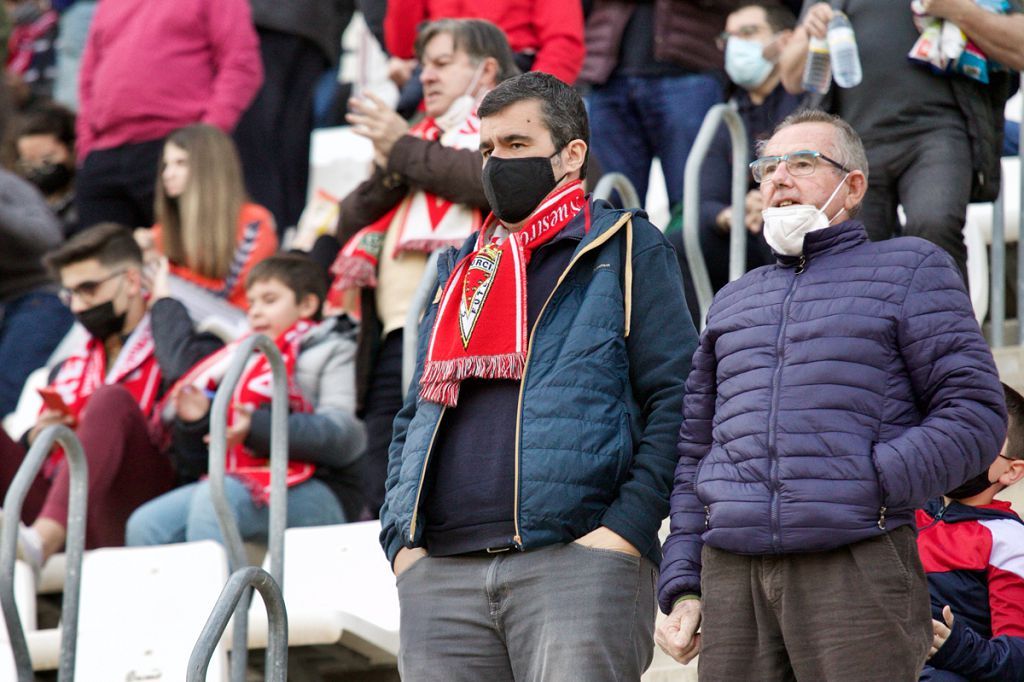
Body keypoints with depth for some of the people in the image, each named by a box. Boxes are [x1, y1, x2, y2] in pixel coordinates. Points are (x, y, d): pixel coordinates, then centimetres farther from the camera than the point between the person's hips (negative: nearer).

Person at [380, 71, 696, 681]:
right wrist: (401, 537, 10)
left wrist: (628, 526, -13)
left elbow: (676, 397, -2)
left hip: (575, 561, -5)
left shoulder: (625, 249, 8)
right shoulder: (460, 270, 25)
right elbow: (413, 418, 26)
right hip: (442, 575, 5)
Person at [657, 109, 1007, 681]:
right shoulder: (734, 301, 27)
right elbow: (695, 451, 25)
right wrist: (682, 585, 13)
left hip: (857, 569, -4)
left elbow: (976, 415, 0)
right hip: (732, 572, 4)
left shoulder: (910, 268, 11)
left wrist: (866, 486, -11)